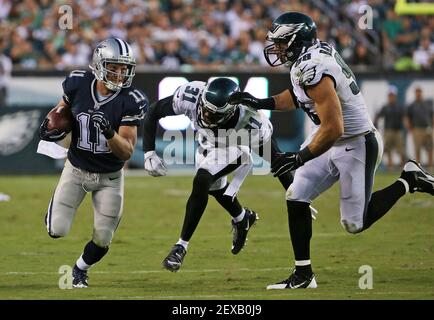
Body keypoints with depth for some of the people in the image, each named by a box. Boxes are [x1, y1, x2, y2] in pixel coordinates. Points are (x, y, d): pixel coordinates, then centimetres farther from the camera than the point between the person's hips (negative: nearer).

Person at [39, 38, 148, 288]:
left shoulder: (131, 101, -21)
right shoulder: (78, 83, -14)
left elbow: (127, 152, -23)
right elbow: (64, 107, 11)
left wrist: (109, 131, -40)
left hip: (110, 177, -1)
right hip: (76, 170, 1)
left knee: (102, 240, 2)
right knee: (57, 230, -9)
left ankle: (81, 269, 35)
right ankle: (57, 209, 29)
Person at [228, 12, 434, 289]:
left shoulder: (313, 70, -28)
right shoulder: (318, 51, 1)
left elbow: (333, 129, -30)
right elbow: (298, 97, 21)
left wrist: (298, 159, -22)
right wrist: (259, 103, 14)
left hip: (356, 146, -9)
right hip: (335, 142, 9)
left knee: (356, 223, 0)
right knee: (296, 199, 4)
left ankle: (408, 181, 14)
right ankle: (303, 276, 11)